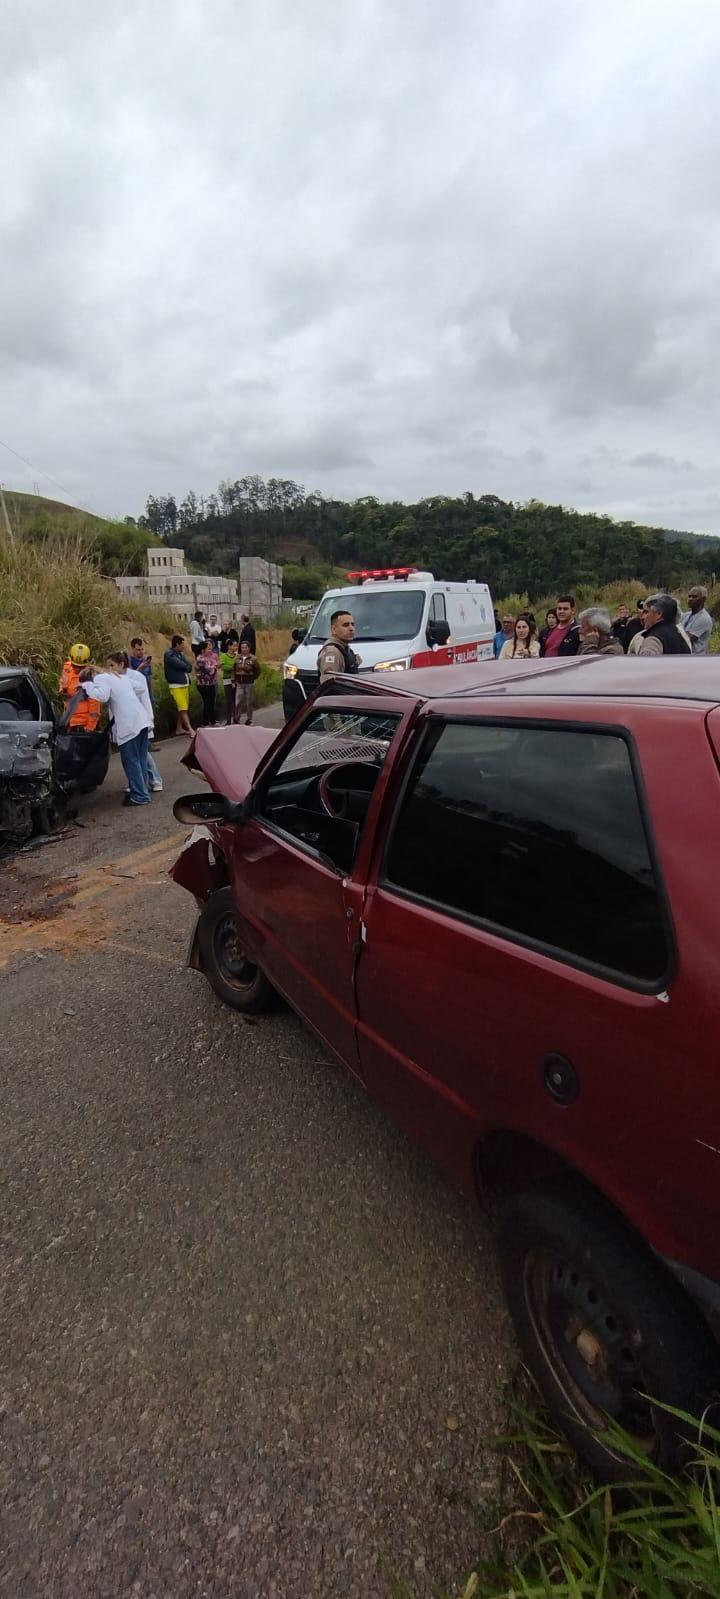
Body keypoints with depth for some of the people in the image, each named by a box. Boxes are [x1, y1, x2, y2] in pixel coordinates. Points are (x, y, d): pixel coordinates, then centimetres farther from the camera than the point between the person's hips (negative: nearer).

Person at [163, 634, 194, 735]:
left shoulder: (180, 654, 16)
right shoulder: (169, 654, -9)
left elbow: (190, 667, 6)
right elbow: (183, 665, -17)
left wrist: (184, 667, -11)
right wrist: (186, 666, 2)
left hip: (185, 684, 8)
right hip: (176, 685, -8)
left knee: (182, 708, 11)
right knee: (183, 708, -11)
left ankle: (179, 729, 19)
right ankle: (190, 730, -16)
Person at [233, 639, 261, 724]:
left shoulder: (253, 658, -3)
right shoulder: (237, 658, 7)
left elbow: (257, 671, 1)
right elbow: (234, 670, 14)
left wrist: (253, 679, -2)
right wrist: (235, 680, 8)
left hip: (249, 684, -2)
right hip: (239, 684, 2)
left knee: (249, 703, 5)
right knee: (238, 702, -2)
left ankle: (249, 720, 17)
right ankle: (236, 719, 7)